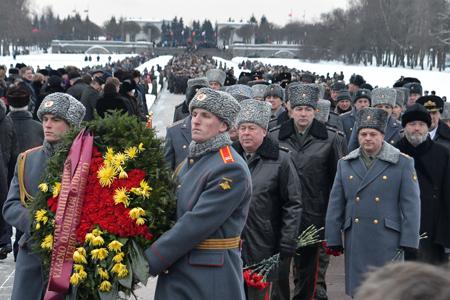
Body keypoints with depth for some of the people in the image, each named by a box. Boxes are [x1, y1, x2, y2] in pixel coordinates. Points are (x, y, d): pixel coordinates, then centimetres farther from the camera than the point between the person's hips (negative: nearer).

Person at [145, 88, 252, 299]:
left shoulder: (231, 169, -15)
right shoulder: (191, 159, 11)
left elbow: (196, 224, -20)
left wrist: (149, 261, -17)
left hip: (210, 283, -7)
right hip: (176, 274, 7)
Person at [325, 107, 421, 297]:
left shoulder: (403, 163, 2)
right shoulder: (345, 164, 11)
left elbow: (411, 206, -1)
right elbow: (335, 206, 11)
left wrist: (408, 243, -7)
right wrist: (333, 240, 5)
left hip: (388, 243, -3)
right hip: (356, 244, 3)